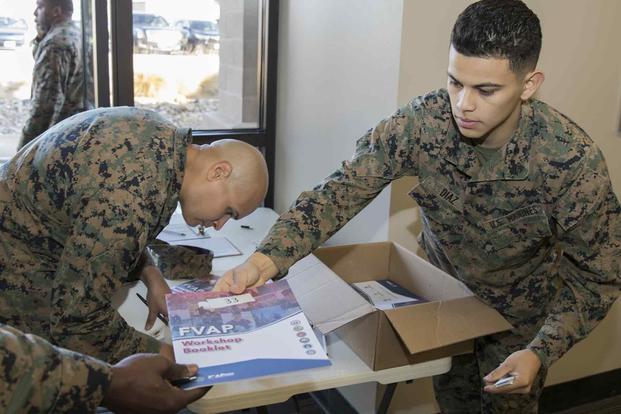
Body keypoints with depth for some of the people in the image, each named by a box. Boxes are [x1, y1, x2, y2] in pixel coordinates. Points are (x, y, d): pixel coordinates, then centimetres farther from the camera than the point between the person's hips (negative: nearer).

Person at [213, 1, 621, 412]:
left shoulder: (573, 158, -31)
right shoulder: (420, 123, -28)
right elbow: (341, 192, -28)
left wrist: (541, 352, -32)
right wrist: (265, 260, -42)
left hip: (519, 311, -1)